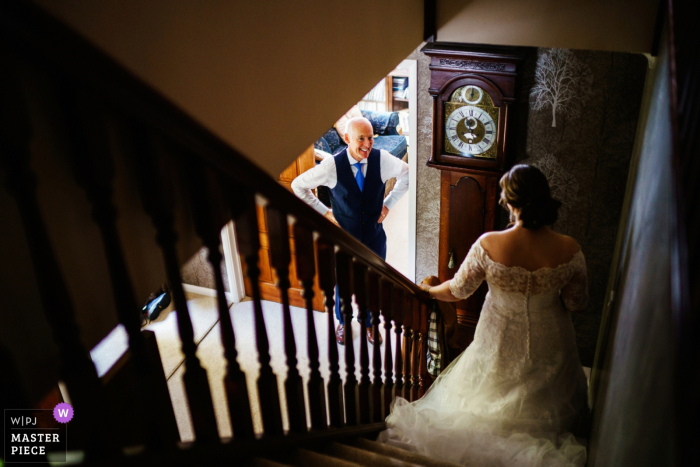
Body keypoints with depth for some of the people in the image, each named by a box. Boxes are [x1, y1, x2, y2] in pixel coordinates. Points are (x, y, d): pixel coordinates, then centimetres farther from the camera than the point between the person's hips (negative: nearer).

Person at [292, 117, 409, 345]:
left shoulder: (382, 159, -16)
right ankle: (342, 322, 47)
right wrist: (324, 211, -7)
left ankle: (368, 322, 46)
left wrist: (388, 204, 0)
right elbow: (298, 185, -9)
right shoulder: (332, 165, -22)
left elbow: (407, 174, 4)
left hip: (375, 235, 2)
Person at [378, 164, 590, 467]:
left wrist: (430, 291, 9)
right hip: (546, 345, 1)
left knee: (491, 397, 32)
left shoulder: (488, 245, -29)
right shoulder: (569, 251, -26)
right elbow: (577, 303, -11)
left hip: (500, 342, -1)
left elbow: (458, 291, -13)